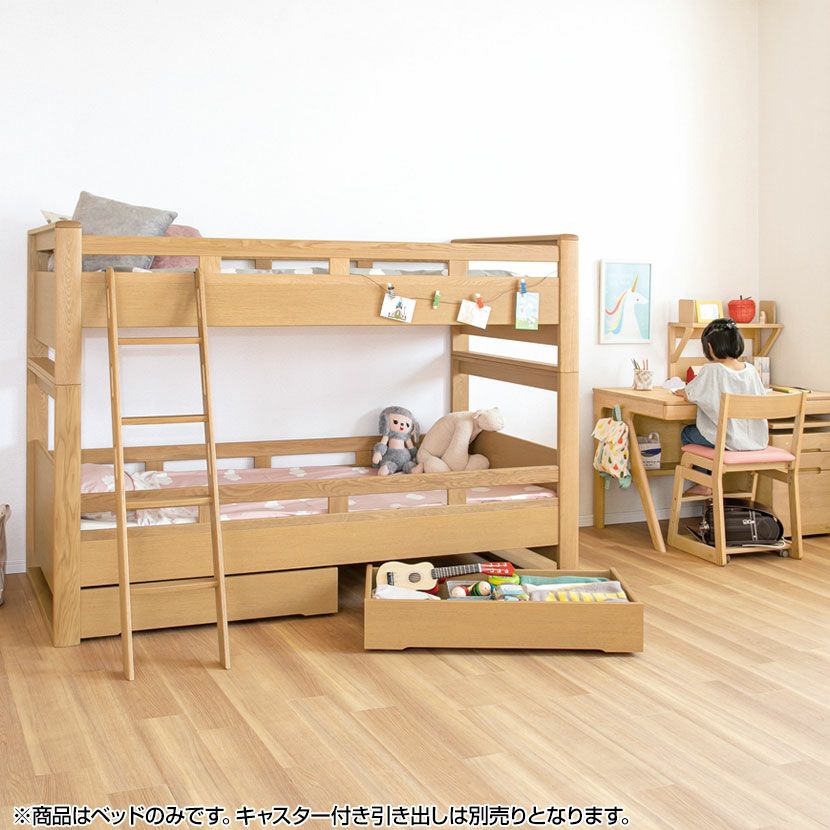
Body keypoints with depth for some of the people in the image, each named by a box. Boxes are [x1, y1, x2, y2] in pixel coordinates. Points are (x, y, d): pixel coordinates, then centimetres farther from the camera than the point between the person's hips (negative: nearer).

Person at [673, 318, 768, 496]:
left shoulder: (711, 370, -14)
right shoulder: (750, 369, 0)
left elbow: (689, 396, -7)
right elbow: (762, 397, 11)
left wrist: (679, 392, 18)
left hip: (730, 441, -6)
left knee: (687, 433, 21)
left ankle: (705, 484, 25)